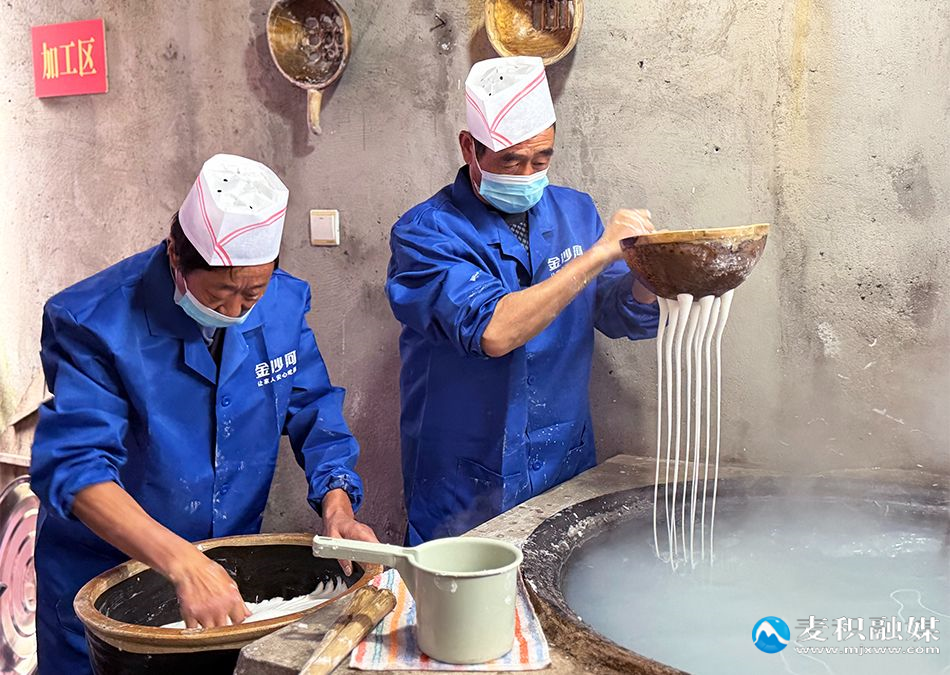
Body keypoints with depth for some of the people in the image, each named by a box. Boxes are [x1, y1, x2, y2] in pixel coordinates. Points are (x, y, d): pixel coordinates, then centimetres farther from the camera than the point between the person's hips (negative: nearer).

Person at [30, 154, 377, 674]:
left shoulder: (283, 302, -10)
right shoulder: (97, 322, -24)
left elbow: (314, 411, -1)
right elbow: (73, 466, -31)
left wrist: (337, 503, -19)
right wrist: (184, 564, -42)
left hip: (233, 570, 4)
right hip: (106, 576, -4)